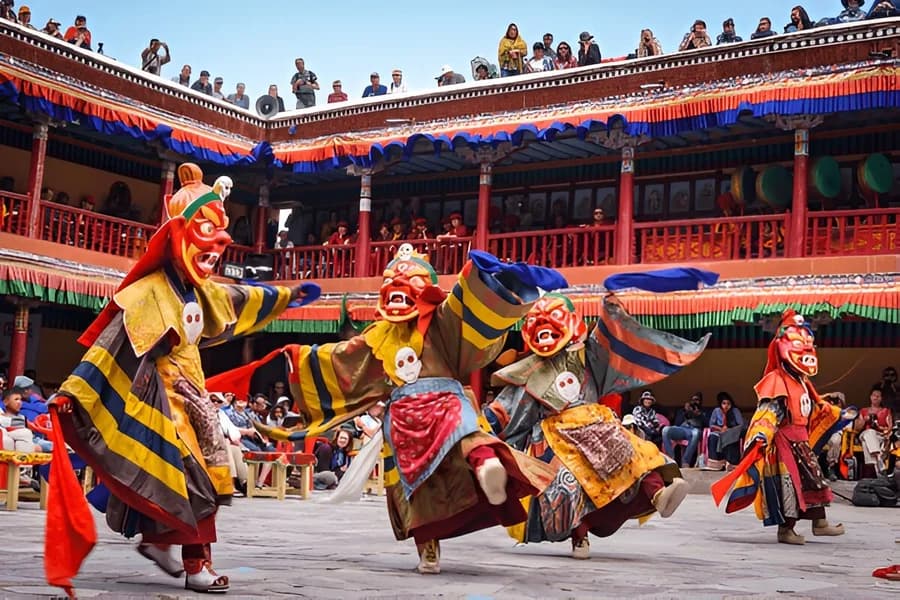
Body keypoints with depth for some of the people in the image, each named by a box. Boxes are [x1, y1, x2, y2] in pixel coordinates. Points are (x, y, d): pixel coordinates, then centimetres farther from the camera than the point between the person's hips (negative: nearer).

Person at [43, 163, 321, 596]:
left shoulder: (201, 292, 8)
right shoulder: (151, 292, -20)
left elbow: (243, 300, 27)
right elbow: (112, 341, -26)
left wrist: (287, 295, 39)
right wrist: (73, 389, -32)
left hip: (190, 388, 9)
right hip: (161, 393, -9)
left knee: (206, 469, 11)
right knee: (187, 475, -9)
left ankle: (157, 540, 25)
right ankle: (195, 564, 0)